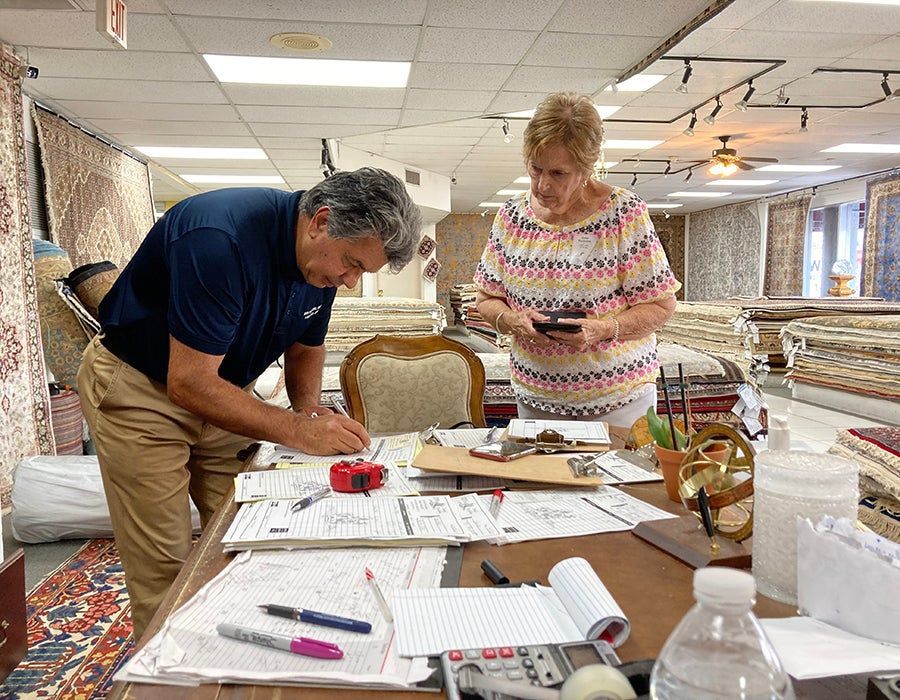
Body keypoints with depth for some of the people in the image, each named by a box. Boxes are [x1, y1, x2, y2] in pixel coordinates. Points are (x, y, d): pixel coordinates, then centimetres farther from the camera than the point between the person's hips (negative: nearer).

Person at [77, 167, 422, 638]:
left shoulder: (322, 261, -8)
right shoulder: (221, 237, -33)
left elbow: (305, 348, 9)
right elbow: (189, 383, -32)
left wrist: (309, 409, -11)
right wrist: (298, 430, -31)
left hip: (221, 384, 7)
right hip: (138, 390, -6)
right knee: (164, 571, -3)